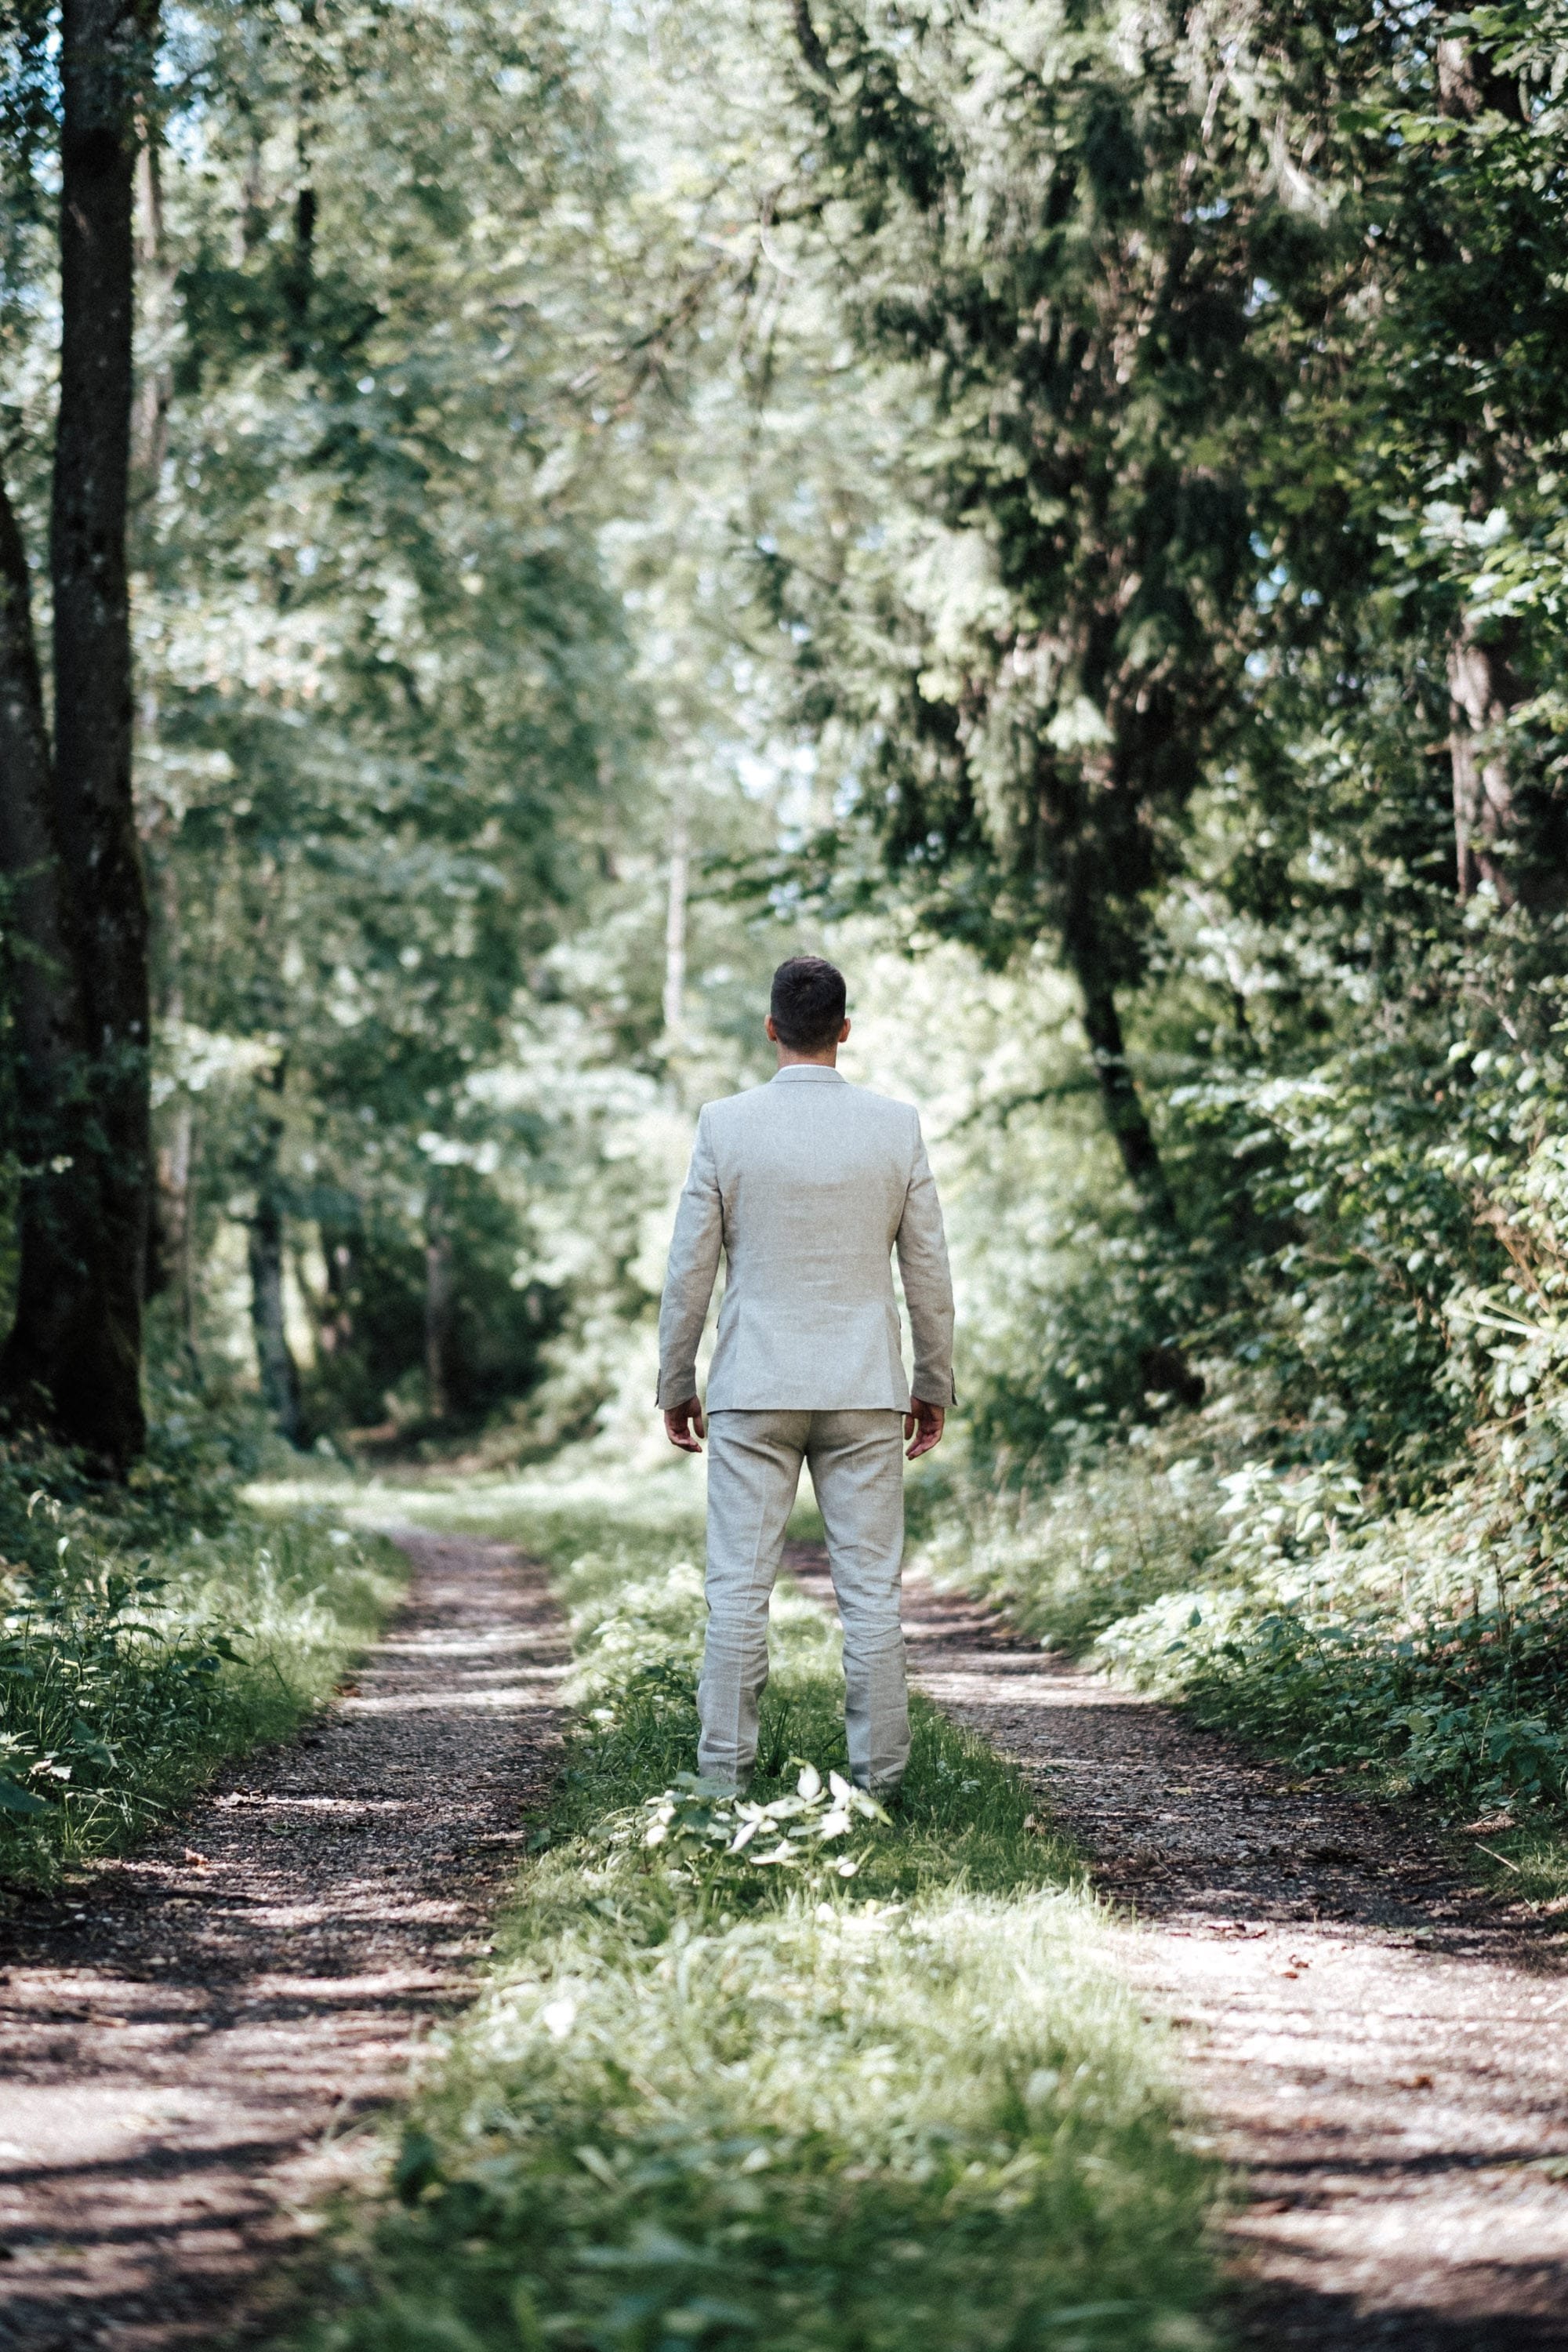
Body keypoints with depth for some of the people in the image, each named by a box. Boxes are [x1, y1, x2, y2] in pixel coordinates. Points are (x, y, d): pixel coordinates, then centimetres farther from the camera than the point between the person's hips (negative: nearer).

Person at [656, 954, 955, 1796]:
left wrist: (676, 1383, 10)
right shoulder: (896, 1126, -1)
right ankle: (877, 1778, 6)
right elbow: (929, 1271, 4)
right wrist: (934, 1384, 15)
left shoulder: (725, 1125, -4)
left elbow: (689, 1269, -1)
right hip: (865, 1393, 1)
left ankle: (725, 1776, 3)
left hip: (752, 1391, -1)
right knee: (871, 1591, 5)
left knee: (738, 1589, 3)